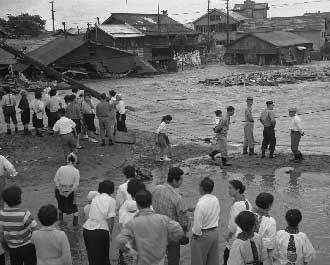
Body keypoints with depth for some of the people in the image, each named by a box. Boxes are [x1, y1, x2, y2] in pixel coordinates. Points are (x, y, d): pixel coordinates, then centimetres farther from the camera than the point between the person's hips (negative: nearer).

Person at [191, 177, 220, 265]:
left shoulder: (201, 204, -26)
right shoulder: (216, 200, -5)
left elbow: (197, 225, -22)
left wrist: (195, 235, -7)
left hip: (203, 235, -7)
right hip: (215, 232, 7)